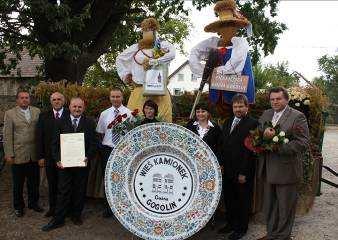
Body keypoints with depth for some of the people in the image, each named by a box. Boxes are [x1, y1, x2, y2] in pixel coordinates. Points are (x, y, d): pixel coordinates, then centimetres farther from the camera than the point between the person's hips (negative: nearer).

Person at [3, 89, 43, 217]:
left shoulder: (37, 111, 5)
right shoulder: (10, 113, -2)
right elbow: (7, 136, -4)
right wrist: (9, 154, -8)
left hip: (34, 154, 2)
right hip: (18, 155, -2)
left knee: (34, 181, 13)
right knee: (18, 183, 12)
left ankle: (33, 203, 32)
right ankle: (18, 206, 28)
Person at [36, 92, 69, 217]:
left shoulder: (70, 115, -4)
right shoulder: (43, 116, 4)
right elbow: (39, 137, 3)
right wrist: (40, 156, -2)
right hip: (50, 157, 3)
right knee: (52, 184, 14)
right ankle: (52, 208, 29)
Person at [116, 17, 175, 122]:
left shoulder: (163, 45, 9)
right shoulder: (136, 48, 16)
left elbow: (172, 54, -13)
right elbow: (119, 59, 27)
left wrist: (154, 62, -17)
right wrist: (124, 74, 17)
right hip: (140, 89, 2)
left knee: (163, 119, -8)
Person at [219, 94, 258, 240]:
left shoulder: (252, 124, -11)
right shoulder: (227, 123, 12)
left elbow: (250, 149, -16)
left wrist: (243, 172, -17)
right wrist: (221, 164, 6)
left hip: (243, 172, -6)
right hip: (227, 170, 6)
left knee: (243, 200, 9)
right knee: (228, 199, 16)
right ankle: (231, 223, 33)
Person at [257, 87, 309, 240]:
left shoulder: (297, 117, -10)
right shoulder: (265, 115, 10)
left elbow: (303, 143, -16)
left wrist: (278, 147, -22)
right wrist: (264, 133, -19)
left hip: (286, 170, -6)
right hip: (268, 170, 6)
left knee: (285, 207, 9)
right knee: (269, 206, 18)